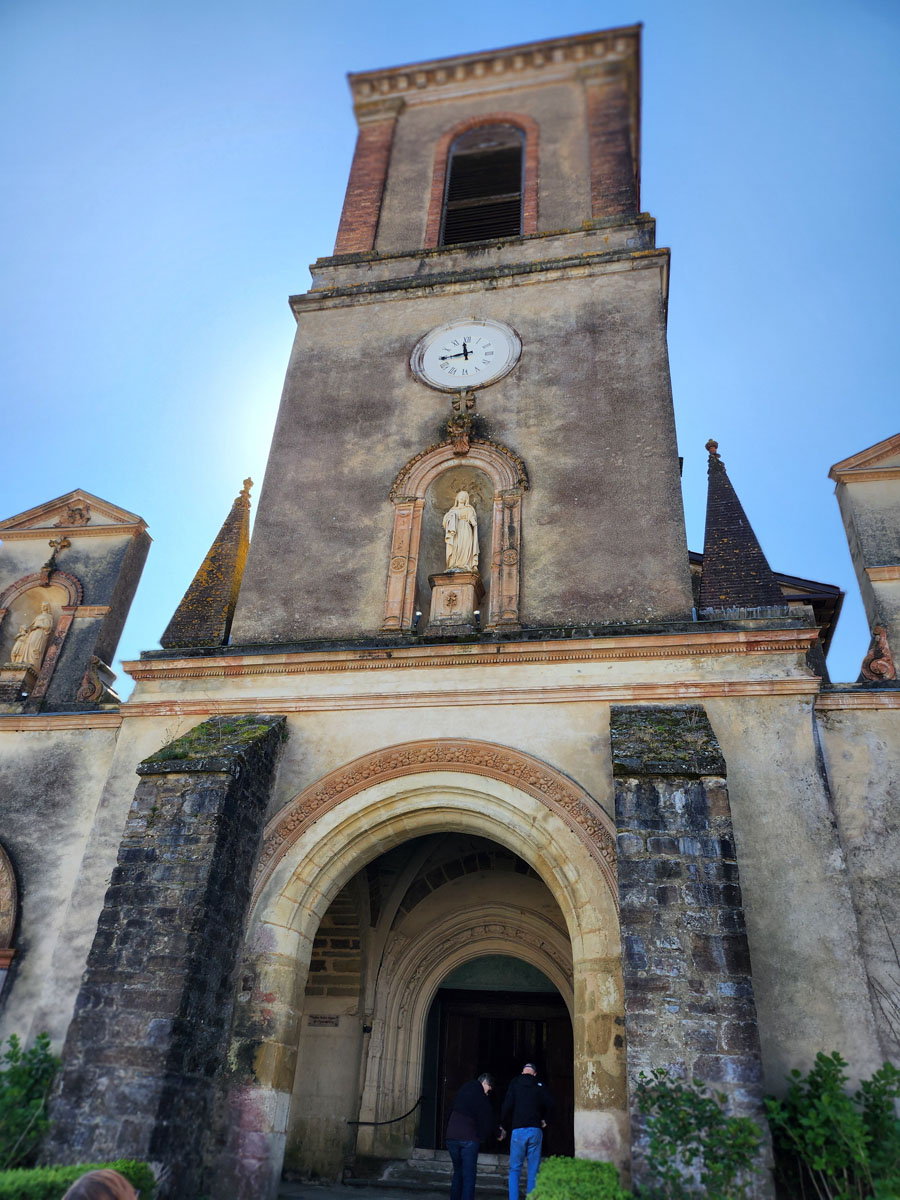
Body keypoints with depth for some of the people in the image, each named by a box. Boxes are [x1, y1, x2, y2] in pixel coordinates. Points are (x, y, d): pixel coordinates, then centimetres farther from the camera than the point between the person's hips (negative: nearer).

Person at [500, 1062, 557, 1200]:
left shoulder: (515, 1084, 4)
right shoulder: (539, 1086, 7)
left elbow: (507, 1106, -3)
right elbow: (552, 1104, -2)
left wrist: (504, 1126, 10)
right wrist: (545, 1120, 13)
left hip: (518, 1130, -1)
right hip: (535, 1130, 1)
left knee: (515, 1169, 9)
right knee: (533, 1170, 9)